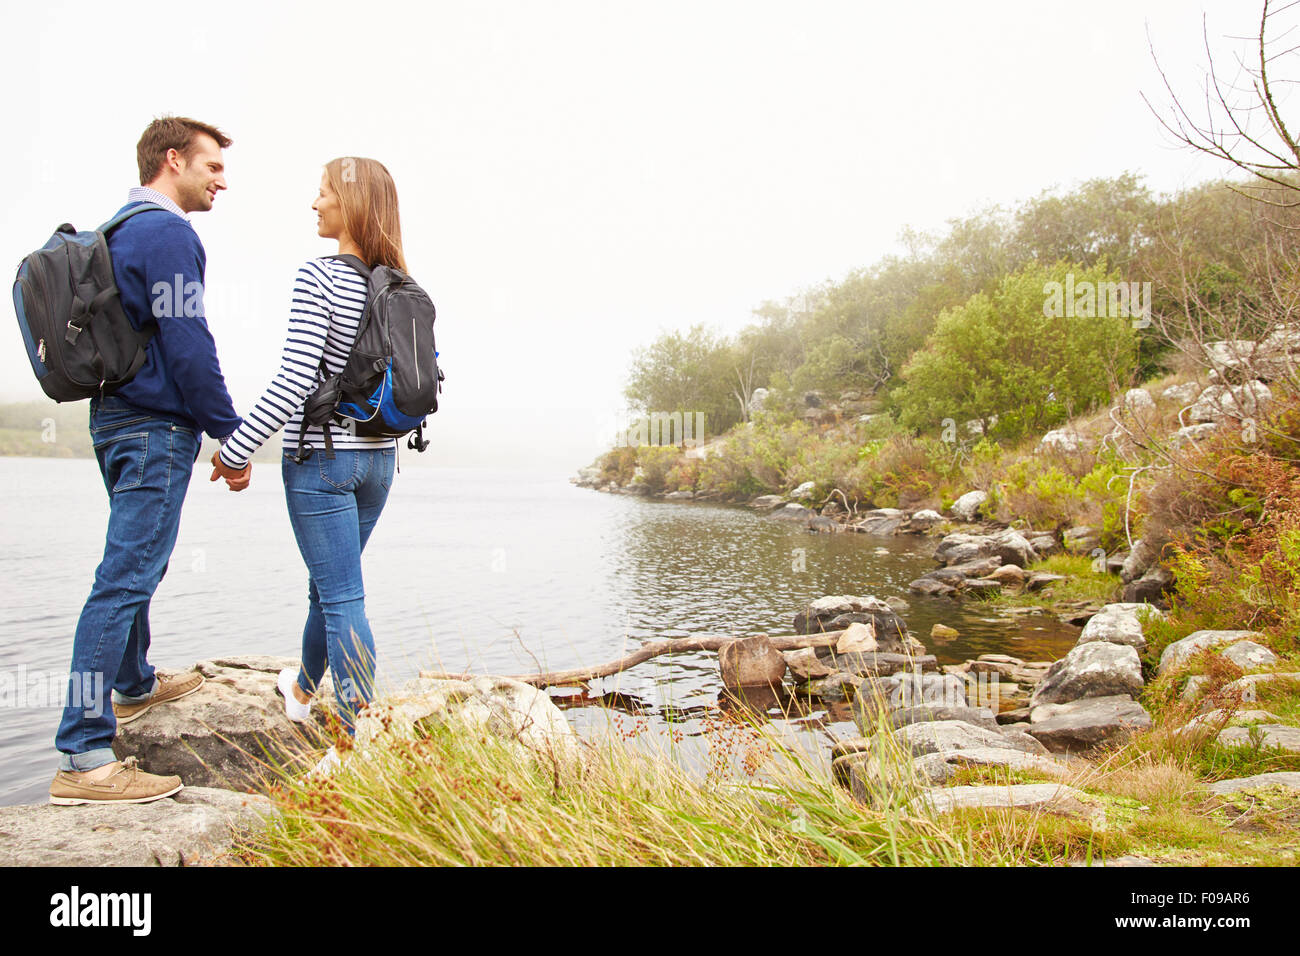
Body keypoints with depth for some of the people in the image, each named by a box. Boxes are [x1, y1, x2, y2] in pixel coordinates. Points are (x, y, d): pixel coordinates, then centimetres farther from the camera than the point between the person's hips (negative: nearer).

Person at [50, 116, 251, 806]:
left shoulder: (117, 231, 17)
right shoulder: (168, 234, -14)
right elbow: (188, 346, -20)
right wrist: (232, 436, -14)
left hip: (116, 419, 11)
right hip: (157, 428, -11)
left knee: (134, 564, 23)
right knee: (126, 579, -11)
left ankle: (135, 684, 41)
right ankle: (83, 758, -10)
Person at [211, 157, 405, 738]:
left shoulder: (320, 277, -14)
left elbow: (294, 380, -20)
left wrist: (235, 450, -12)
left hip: (322, 458, -7)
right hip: (380, 457, 7)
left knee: (343, 598, -4)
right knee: (328, 582, 23)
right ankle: (302, 690, 45)